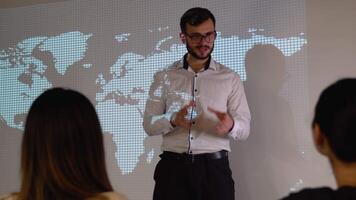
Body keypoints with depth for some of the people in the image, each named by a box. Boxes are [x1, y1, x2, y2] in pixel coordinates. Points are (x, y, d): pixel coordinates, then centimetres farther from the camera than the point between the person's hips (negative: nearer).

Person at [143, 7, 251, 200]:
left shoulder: (230, 78, 6)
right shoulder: (164, 77, 6)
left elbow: (244, 128, 1)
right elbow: (149, 125, 1)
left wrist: (230, 125, -22)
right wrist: (173, 120, -20)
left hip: (214, 169, 0)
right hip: (173, 168, 0)